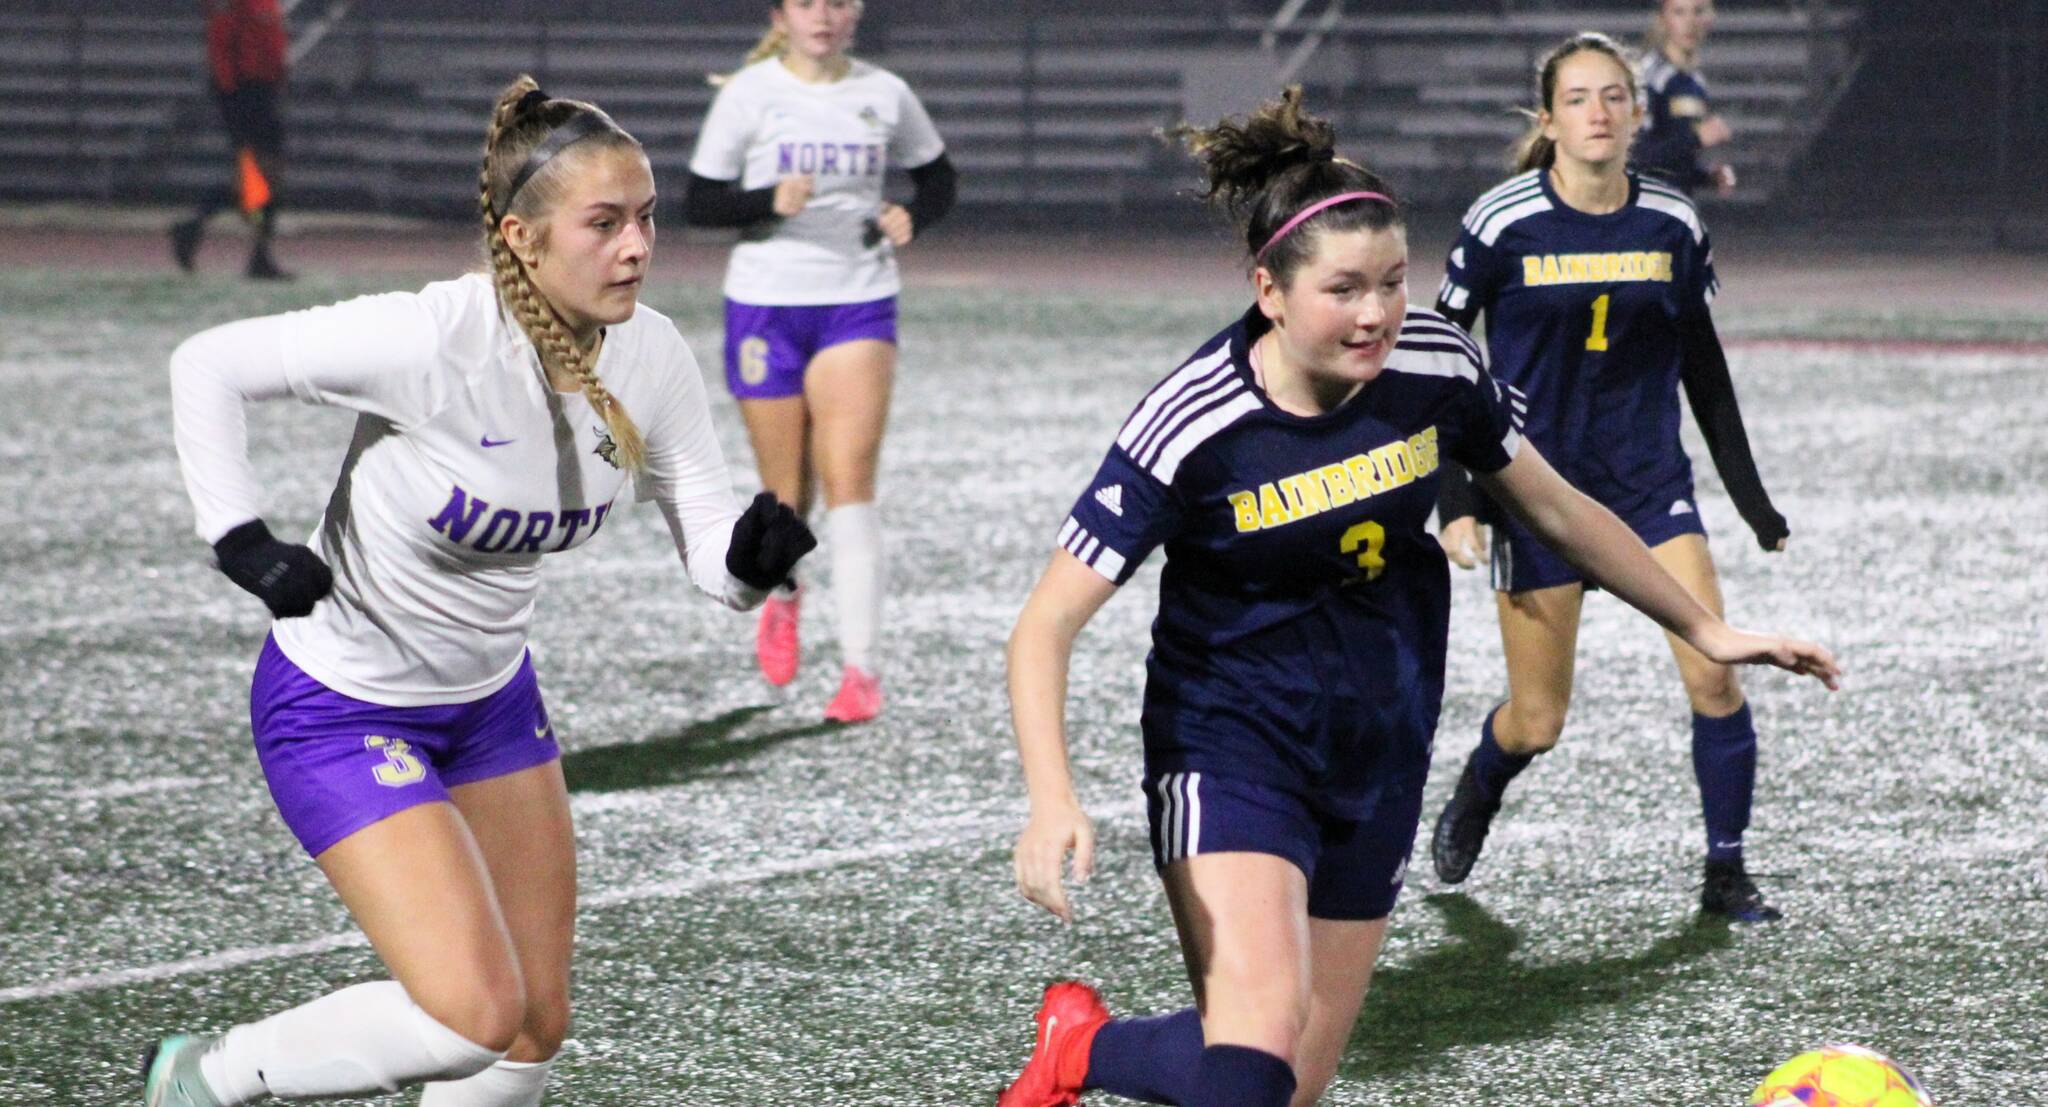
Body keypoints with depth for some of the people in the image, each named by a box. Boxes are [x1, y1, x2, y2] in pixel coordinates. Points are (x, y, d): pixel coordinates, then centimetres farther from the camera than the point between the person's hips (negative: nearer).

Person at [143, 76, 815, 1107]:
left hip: (492, 697, 7)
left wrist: (756, 549, -31)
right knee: (476, 1015, -18)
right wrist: (241, 538, -29)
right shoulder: (435, 341, -30)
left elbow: (711, 555, -8)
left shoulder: (650, 357, -11)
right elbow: (206, 365, -21)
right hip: (342, 707, -7)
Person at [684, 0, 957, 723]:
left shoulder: (884, 95, 3)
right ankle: (782, 597, 41)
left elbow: (938, 176, 17)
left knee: (850, 485, -13)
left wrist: (912, 218, -4)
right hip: (764, 304, 0)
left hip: (859, 305, 0)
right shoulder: (749, 94, -3)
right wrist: (769, 202, -20)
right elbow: (697, 203, -2)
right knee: (786, 495, 6)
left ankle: (861, 668, -13)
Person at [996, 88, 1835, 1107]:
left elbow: (1556, 508, 9)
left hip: (1378, 753, 5)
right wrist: (1053, 804, -35)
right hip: (1231, 743, -5)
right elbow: (1046, 624, -20)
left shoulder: (1437, 366, -9)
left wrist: (1707, 631, 15)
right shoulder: (1191, 426, -21)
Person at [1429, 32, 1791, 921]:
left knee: (1714, 673, -13)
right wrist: (1457, 503, -11)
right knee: (1538, 723, 2)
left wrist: (1750, 496, 12)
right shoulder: (1503, 223, -10)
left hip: (1649, 479, 2)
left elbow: (1703, 365, 10)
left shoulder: (1673, 224, -1)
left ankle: (1725, 872, 3)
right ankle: (1474, 795, 37)